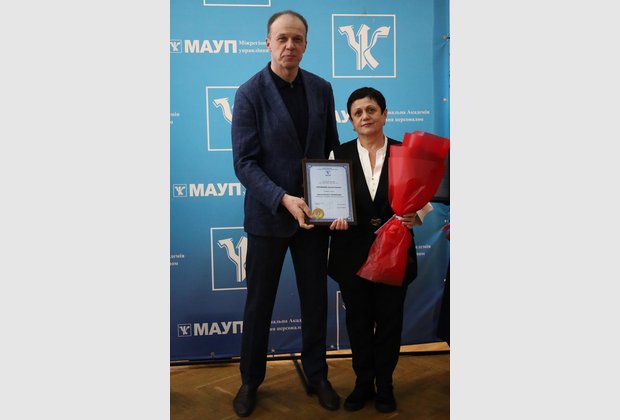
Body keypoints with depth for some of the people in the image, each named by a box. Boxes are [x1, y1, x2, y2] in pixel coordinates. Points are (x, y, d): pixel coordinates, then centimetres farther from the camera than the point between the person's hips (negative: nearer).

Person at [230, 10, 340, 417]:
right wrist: (284, 199, -26)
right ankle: (251, 380, 31)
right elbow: (244, 162, -14)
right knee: (259, 302, 11)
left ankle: (317, 375, 34)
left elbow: (332, 149, 9)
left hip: (314, 213, 4)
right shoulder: (250, 93, -9)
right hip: (268, 214, -3)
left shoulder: (321, 88, 3)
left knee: (316, 299, 14)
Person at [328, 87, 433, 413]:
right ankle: (363, 383, 31)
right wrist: (334, 217, -19)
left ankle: (385, 384, 31)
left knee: (389, 319, 10)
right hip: (353, 253, 1)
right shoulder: (339, 155, 2)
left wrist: (415, 217, -20)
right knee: (358, 320, 12)